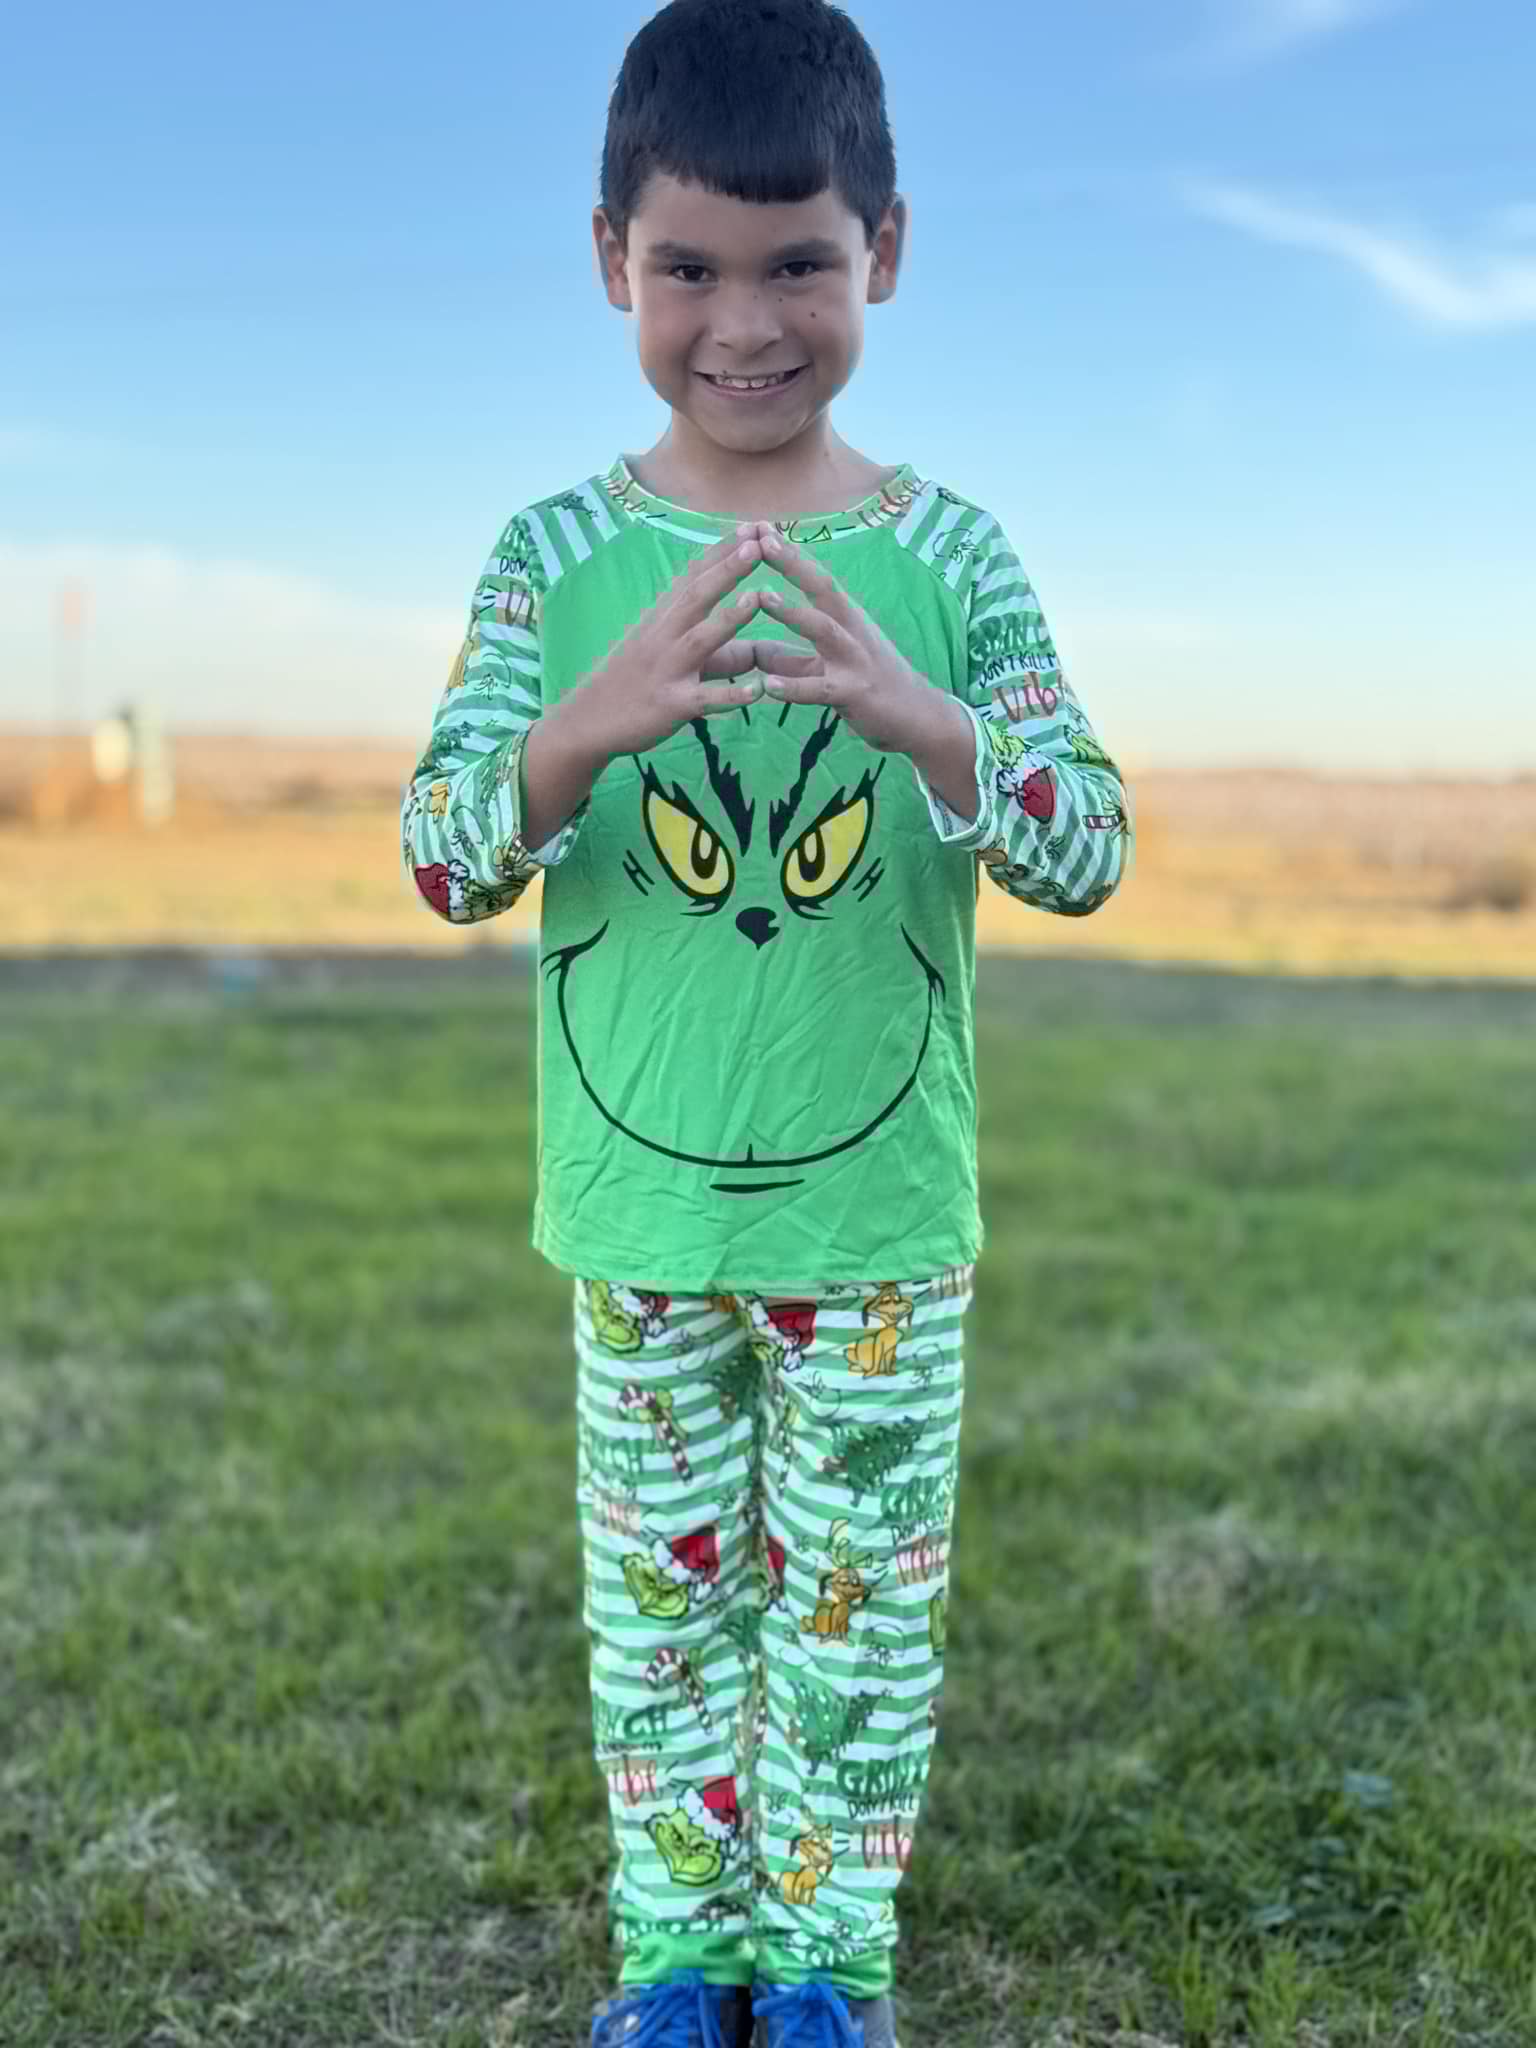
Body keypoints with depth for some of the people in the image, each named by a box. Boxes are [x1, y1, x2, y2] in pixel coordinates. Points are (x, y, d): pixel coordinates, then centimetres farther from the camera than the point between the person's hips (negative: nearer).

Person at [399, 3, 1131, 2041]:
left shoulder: (947, 551, -5)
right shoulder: (559, 555, -4)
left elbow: (1090, 850, -10)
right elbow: (442, 866, -9)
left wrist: (920, 721, -29)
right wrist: (587, 726, -29)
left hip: (884, 1208, 0)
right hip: (637, 1205, 1)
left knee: (863, 1603, 13)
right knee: (659, 1594, 15)